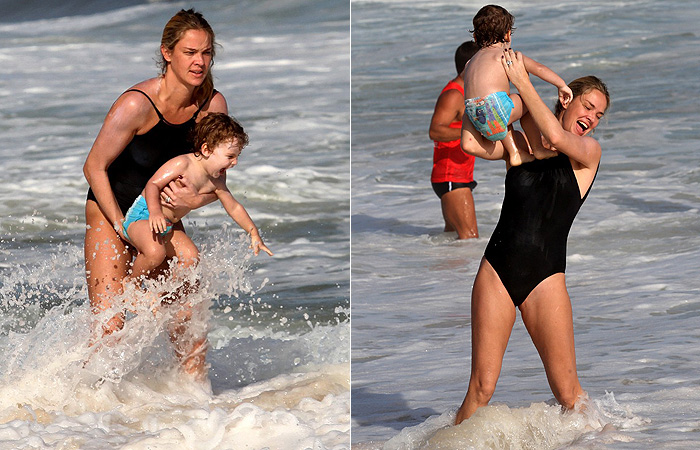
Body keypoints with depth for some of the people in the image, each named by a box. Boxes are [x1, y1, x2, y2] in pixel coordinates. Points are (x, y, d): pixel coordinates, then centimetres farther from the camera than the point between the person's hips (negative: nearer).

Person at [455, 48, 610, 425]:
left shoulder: (589, 151, 4)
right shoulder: (520, 144, 12)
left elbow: (556, 136, -16)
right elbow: (470, 143, -3)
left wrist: (521, 82, -9)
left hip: (545, 277, -2)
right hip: (496, 269, 2)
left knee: (568, 393, -5)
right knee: (481, 387, -3)